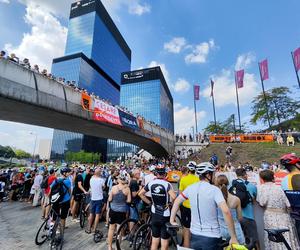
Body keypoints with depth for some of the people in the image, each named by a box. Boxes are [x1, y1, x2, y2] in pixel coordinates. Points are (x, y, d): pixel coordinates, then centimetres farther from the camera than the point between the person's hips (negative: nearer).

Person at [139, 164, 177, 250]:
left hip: (154, 215, 4)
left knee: (154, 242, 19)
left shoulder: (151, 183, -6)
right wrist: (169, 203, -12)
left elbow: (140, 194, 1)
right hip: (165, 216, -4)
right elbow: (174, 197, -31)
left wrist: (149, 202, 7)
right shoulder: (167, 184, -18)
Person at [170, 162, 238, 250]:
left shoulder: (190, 188, -3)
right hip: (212, 237, -4)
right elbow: (226, 211, -26)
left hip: (195, 235, 4)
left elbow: (177, 201, 5)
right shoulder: (214, 189, -17)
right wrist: (233, 237, -16)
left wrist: (172, 220, 14)